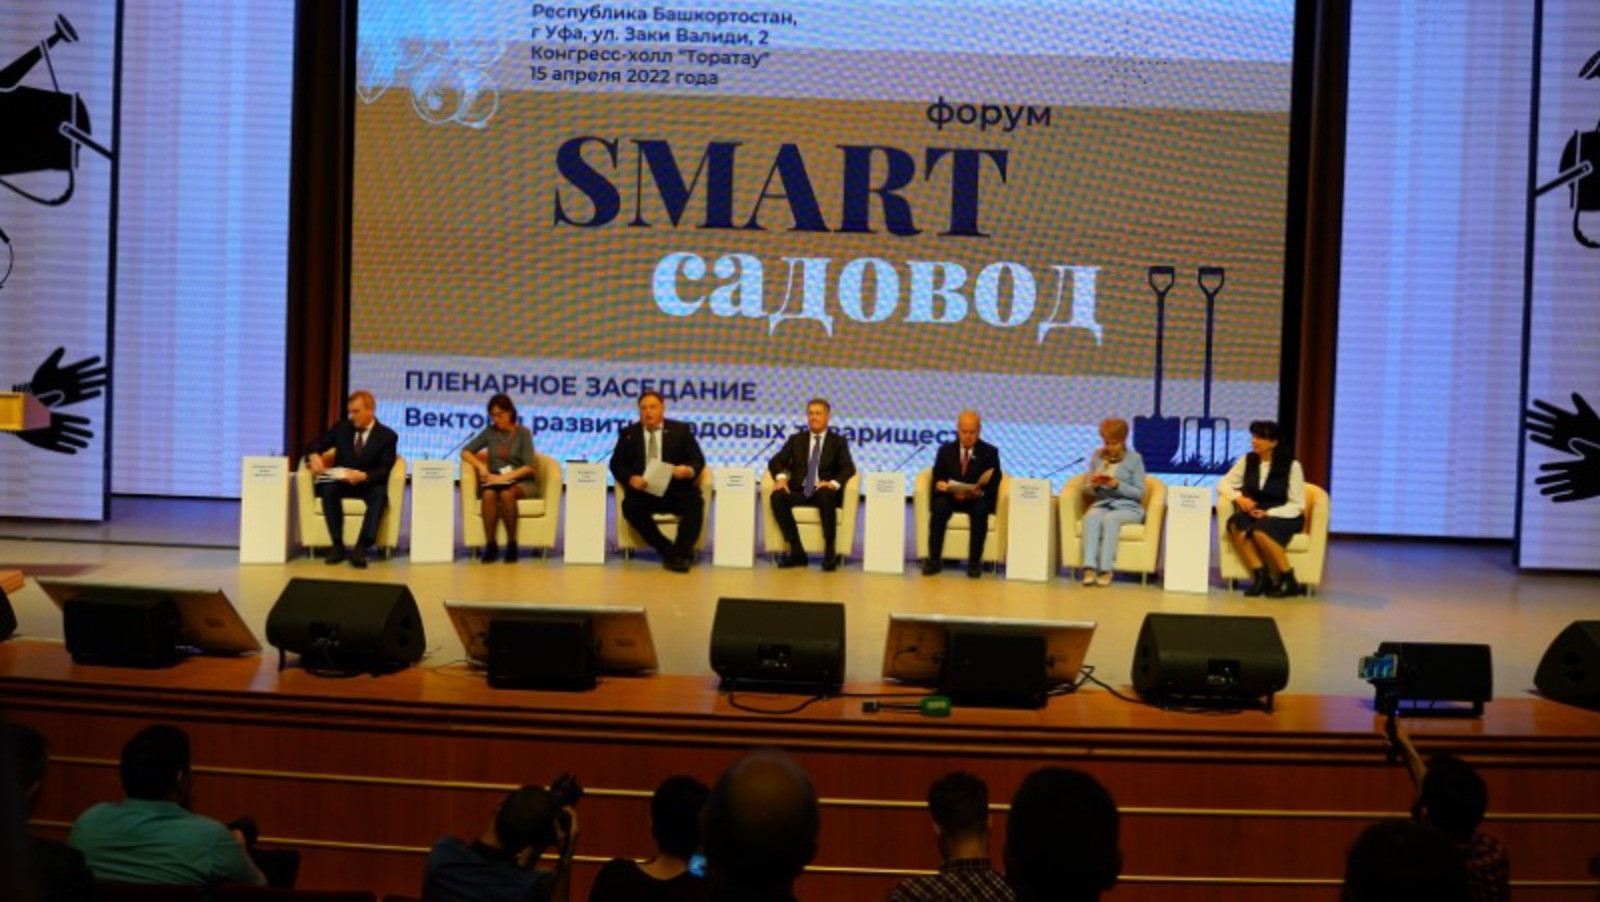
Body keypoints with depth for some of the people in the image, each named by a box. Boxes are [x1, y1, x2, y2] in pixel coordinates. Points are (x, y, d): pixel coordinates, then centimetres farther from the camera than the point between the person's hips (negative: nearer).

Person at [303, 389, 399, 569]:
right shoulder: (342, 427, 7)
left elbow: (384, 471, -10)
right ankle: (337, 544, -27)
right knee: (328, 489, -33)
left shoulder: (387, 436, -2)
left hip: (369, 484, -2)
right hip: (341, 482, 2)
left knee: (380, 494, -37)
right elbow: (315, 445, 10)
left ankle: (361, 548, -41)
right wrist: (314, 456, -16)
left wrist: (364, 476, -30)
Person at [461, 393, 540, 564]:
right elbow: (465, 452, 8)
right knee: (488, 494, -34)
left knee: (506, 494, -37)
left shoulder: (523, 433, -1)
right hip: (494, 480, 2)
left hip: (521, 482, -2)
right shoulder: (490, 432, 8)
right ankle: (490, 545, -32)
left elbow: (529, 467, -8)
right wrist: (481, 466, -10)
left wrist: (504, 477, -20)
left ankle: (512, 544, -27)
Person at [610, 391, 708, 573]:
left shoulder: (680, 430, 9)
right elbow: (616, 463, 6)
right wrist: (631, 479, -16)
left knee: (695, 503, -31)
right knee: (630, 507, -31)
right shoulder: (629, 434, 12)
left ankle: (680, 553, -23)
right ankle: (667, 550, -20)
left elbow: (698, 460, 4)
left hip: (676, 491, -1)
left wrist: (689, 471, -21)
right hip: (643, 491, 1)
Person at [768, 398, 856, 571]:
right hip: (799, 492, 2)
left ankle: (830, 551, -28)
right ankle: (797, 552, -27)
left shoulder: (838, 442, 10)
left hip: (824, 492, -2)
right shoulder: (796, 440, 17)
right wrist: (781, 478, -16)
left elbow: (848, 468, -3)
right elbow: (775, 461, 8)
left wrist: (834, 483, -25)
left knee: (826, 494, -38)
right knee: (777, 496, -30)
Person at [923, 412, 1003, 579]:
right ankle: (934, 559, -29)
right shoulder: (945, 450, 9)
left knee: (980, 510, -36)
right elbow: (937, 479, 5)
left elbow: (993, 485, -2)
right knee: (939, 506, -33)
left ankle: (974, 562, -28)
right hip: (949, 497, 1)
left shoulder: (990, 452, 5)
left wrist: (979, 492, -24)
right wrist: (939, 484, -20)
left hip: (977, 499, -1)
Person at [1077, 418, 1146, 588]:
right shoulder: (1097, 456, 9)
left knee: (1110, 518, -37)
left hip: (1128, 507, -2)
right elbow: (1086, 489, 11)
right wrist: (1094, 485, -13)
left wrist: (1118, 485, -18)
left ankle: (1106, 569, -38)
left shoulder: (1134, 459, -1)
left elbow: (1140, 493, -3)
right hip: (1101, 504, 3)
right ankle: (1089, 567, -43)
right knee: (1091, 516, -33)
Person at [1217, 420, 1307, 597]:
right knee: (1235, 524, -32)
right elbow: (1223, 485, 10)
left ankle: (1289, 581, -23)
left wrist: (1268, 513, -20)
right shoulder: (1247, 461, 5)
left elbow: (1297, 505, -6)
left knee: (1260, 531, -38)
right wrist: (1238, 497, -12)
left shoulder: (1291, 466, -6)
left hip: (1284, 517, -4)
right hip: (1254, 515, 4)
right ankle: (1261, 576, -29)